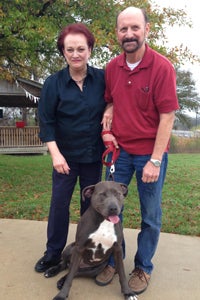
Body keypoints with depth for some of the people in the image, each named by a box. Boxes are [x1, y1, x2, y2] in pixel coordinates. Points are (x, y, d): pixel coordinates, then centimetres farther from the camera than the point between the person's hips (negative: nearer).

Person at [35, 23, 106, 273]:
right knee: (59, 203, 5)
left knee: (91, 204, 12)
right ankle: (53, 252, 23)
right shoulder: (53, 83, -9)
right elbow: (46, 122, -8)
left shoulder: (102, 78, -7)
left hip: (94, 154, 1)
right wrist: (55, 154, -16)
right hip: (66, 155, -1)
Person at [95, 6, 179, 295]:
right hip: (119, 150, 4)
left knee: (150, 215, 9)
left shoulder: (162, 67, -13)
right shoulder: (111, 68, 1)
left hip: (150, 153, -4)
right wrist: (108, 116, -4)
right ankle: (112, 260, 32)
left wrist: (155, 161, -17)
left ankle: (143, 268, 30)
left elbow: (167, 116, -14)